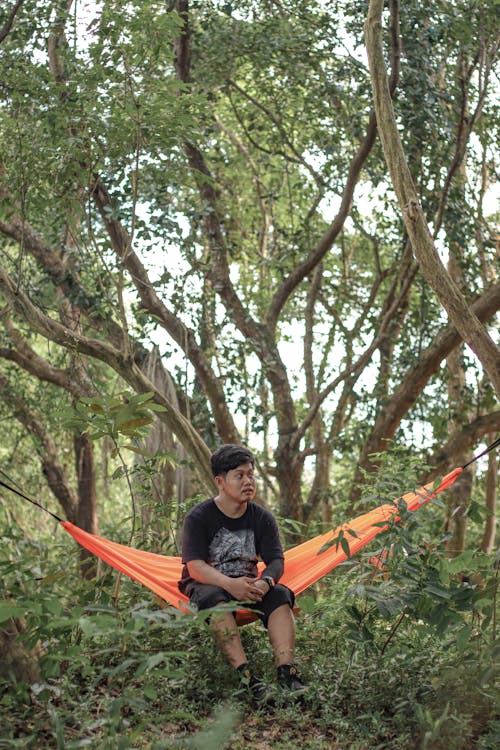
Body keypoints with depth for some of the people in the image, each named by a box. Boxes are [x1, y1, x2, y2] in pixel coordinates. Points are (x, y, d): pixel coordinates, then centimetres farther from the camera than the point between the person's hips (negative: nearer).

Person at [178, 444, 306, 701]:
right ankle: (244, 673, -49)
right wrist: (229, 584, -36)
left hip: (248, 584, 4)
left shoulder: (262, 518, 4)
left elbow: (276, 561, -3)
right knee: (216, 599, -38)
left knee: (280, 595, -26)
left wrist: (265, 582, -28)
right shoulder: (198, 517, -8)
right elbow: (195, 567, -18)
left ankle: (286, 671, -41)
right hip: (206, 584, -3)